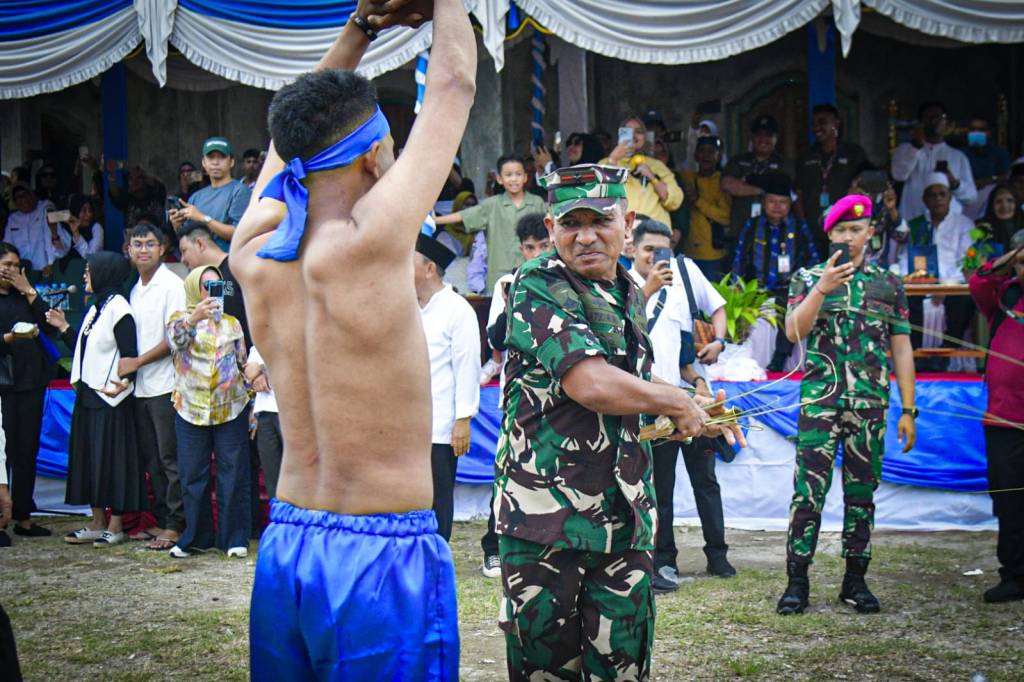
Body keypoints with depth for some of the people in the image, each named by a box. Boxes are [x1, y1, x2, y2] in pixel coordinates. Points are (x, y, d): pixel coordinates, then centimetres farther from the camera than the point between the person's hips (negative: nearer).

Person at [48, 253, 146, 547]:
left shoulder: (118, 308, -12)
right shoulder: (95, 308, 16)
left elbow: (130, 355, -18)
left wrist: (125, 381, -35)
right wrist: (64, 328, 17)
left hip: (110, 397, -10)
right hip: (88, 395, 10)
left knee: (112, 458, -4)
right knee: (90, 458, 11)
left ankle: (116, 526, 2)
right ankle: (98, 523, 17)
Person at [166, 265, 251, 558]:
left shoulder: (231, 323, 14)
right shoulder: (181, 319, 5)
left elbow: (244, 363, 15)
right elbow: (175, 338, -18)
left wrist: (251, 403, 8)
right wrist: (194, 318, -38)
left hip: (231, 409, 1)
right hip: (191, 410, -1)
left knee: (233, 475, -1)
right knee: (193, 476, 2)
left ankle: (234, 537, 6)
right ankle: (196, 537, 12)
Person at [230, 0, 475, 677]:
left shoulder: (254, 258, 1)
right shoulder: (367, 243, -16)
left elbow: (294, 136, 21)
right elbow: (453, 85, -4)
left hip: (283, 546, 7)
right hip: (383, 556, -7)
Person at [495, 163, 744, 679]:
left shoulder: (630, 294, 13)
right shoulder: (537, 287, -12)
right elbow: (589, 384, -24)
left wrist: (699, 413, 18)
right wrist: (677, 402, -9)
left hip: (623, 514, 7)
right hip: (545, 513, -6)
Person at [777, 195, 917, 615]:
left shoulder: (889, 284, 12)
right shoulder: (809, 278, 8)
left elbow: (902, 349, 11)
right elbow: (794, 332, -6)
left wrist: (908, 411, 6)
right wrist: (823, 288, -17)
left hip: (870, 406, 2)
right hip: (819, 404, -2)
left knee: (862, 494, 6)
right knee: (809, 492, -6)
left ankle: (855, 581, 15)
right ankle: (797, 583, -2)